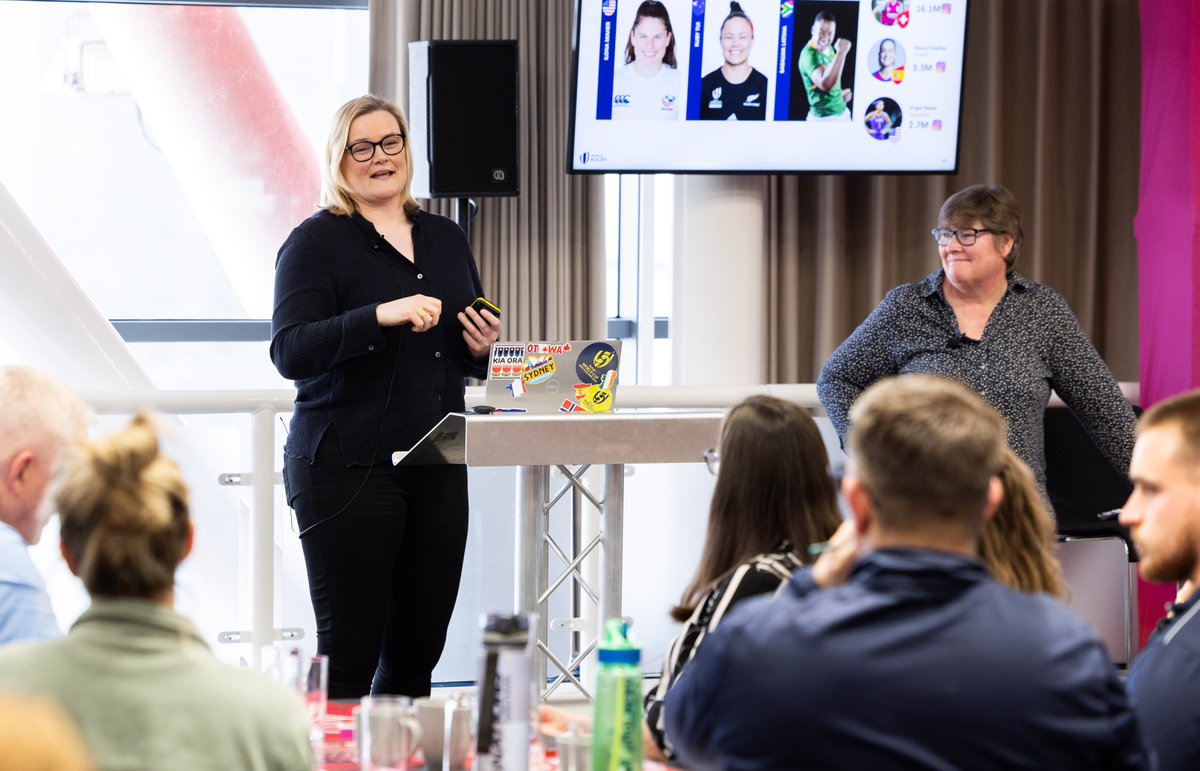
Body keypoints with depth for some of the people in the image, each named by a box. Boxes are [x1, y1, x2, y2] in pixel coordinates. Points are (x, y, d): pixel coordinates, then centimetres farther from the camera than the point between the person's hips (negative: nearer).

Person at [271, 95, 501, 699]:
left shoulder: (445, 238, 16)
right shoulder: (316, 241, -3)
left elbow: (467, 349, 28)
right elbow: (290, 352, -15)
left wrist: (482, 348, 4)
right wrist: (381, 316, -26)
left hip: (435, 463, 6)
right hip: (347, 466, -6)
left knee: (418, 653, 8)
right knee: (349, 652, -5)